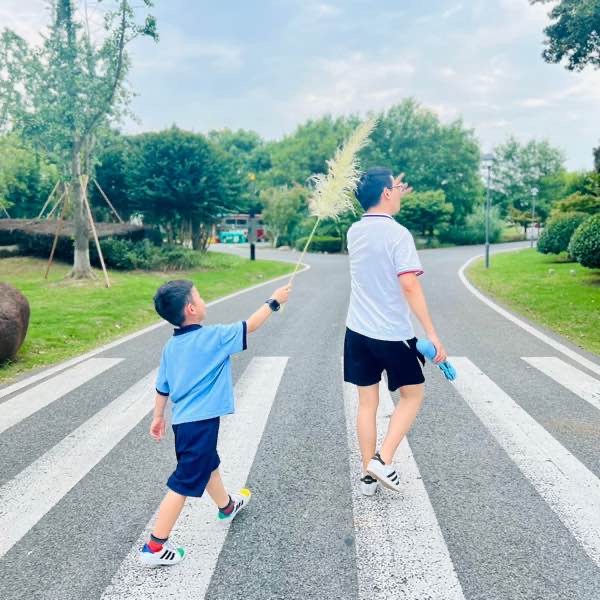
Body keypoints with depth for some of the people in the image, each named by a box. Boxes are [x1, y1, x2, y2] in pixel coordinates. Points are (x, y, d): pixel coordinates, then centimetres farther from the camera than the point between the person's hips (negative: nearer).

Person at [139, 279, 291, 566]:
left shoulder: (170, 346, 4)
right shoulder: (212, 337, -16)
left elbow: (162, 386, 11)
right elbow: (249, 326, -7)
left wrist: (158, 417, 24)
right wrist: (273, 302, 6)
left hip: (184, 420, 9)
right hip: (200, 423, -9)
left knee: (208, 463, 29)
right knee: (184, 483, -1)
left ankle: (226, 506, 54)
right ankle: (155, 547, 6)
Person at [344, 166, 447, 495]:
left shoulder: (354, 232, 5)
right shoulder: (398, 234, -16)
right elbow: (409, 285, -23)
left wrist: (393, 197, 28)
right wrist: (432, 334, -22)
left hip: (358, 332, 6)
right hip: (392, 334, -6)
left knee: (367, 403, 12)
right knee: (412, 394, 15)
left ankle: (368, 475, 19)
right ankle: (383, 460, 4)